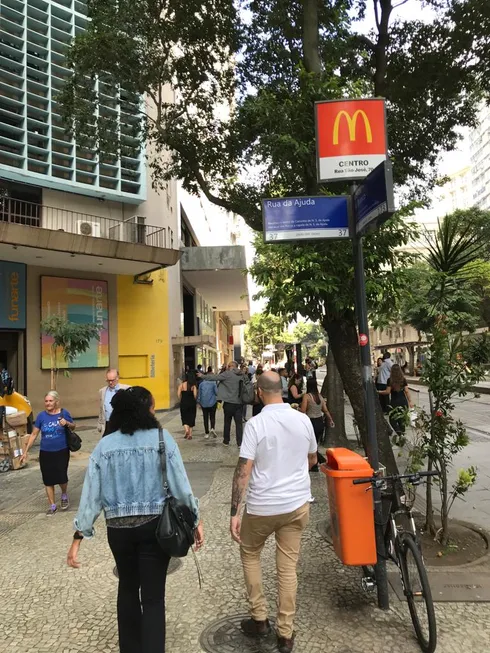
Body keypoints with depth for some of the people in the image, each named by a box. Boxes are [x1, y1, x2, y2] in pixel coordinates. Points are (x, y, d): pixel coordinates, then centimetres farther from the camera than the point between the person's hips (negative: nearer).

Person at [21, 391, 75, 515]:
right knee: (48, 479, 7)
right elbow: (34, 434, 2)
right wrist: (26, 451, 0)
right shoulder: (41, 415, -4)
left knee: (61, 477, -4)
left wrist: (67, 423, -16)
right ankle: (52, 505, 22)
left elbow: (73, 427, 7)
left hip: (62, 452, -2)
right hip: (45, 453, 2)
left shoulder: (64, 413, -6)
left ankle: (64, 495, 29)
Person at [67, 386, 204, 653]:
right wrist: (196, 521, 2)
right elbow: (180, 485, -9)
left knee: (128, 587, 26)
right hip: (155, 526, -3)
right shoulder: (162, 439, -11)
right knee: (153, 596, 9)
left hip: (118, 528, 3)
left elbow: (91, 494, -5)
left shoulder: (105, 445, -4)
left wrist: (78, 537, 1)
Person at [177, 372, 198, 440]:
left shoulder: (181, 385, -2)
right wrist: (195, 401, 7)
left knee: (184, 418, 12)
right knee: (191, 418, 11)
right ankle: (190, 434, 12)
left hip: (184, 403, -1)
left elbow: (178, 394, -8)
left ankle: (186, 430, -11)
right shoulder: (193, 385, -2)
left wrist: (181, 401, 7)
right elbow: (195, 395, -11)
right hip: (192, 403, 1)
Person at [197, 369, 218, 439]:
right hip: (212, 402, -2)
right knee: (212, 416, 8)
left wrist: (199, 402, 15)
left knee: (205, 418, 7)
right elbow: (216, 392, -6)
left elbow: (199, 393, 6)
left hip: (204, 403, 2)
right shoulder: (213, 383, -6)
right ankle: (212, 428, -16)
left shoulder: (201, 384, 2)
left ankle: (206, 433, 6)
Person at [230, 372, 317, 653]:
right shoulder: (303, 420, -3)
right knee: (288, 566, 13)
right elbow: (312, 460, 12)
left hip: (263, 506, -3)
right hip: (297, 504, 3)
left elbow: (243, 470, -18)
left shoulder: (256, 423, -16)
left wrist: (235, 513, -13)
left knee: (250, 554, 22)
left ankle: (260, 619, 26)